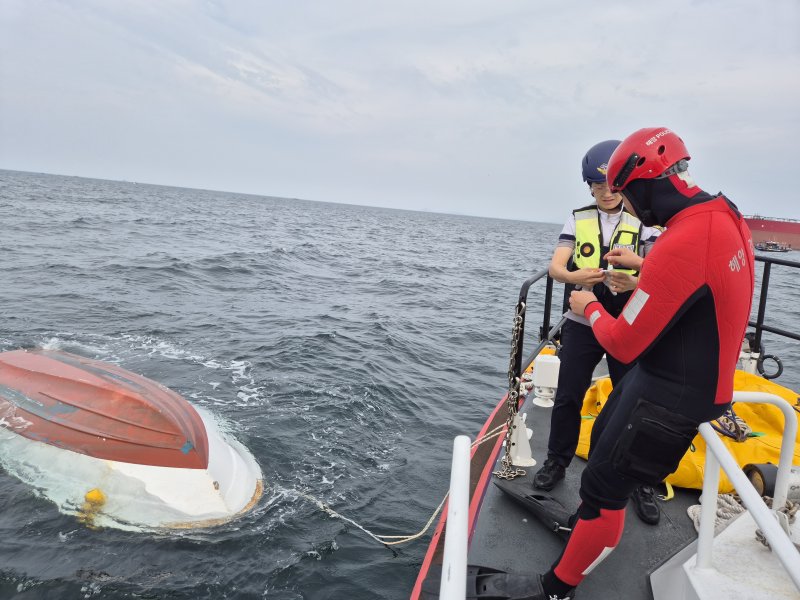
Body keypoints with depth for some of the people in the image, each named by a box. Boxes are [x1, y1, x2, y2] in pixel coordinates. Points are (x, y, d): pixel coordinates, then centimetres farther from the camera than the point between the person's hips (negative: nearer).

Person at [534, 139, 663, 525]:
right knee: (567, 397, 7)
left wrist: (633, 283, -32)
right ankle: (557, 462, 27)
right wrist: (574, 276, -30)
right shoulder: (578, 220, 2)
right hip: (581, 323, 1)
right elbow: (555, 267, -8)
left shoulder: (643, 223, -2)